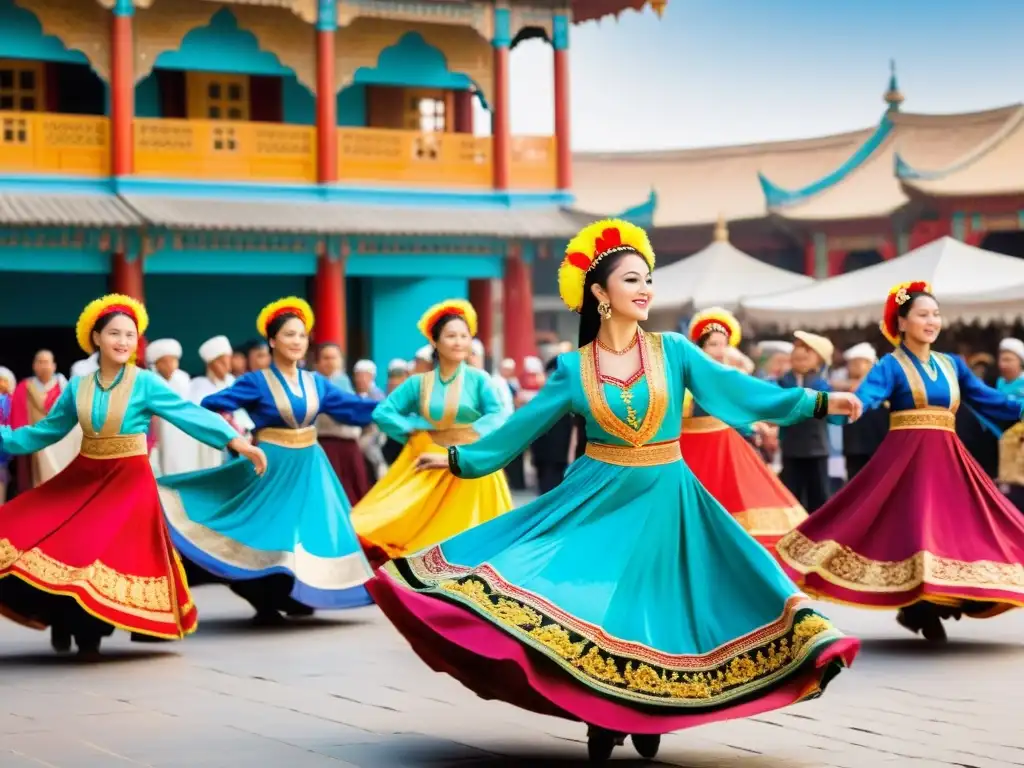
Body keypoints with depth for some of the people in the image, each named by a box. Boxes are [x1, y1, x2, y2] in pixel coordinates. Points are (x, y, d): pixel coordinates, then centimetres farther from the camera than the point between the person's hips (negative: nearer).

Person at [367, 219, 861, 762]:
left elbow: (738, 390, -7)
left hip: (663, 500, 0)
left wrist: (817, 403, -16)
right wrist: (461, 458, 10)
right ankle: (602, 721, 8)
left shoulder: (673, 351, -2)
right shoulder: (573, 367, -1)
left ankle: (648, 719, 19)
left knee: (656, 609, 2)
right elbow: (523, 426, 8)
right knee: (591, 605, -7)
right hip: (598, 498, 0)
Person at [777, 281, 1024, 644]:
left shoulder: (953, 365, 13)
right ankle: (918, 610, 2)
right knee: (915, 528, -11)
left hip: (949, 461, 6)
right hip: (907, 458, -6)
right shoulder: (892, 365, -4)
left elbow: (990, 400, 12)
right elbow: (864, 397, -20)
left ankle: (927, 608, 14)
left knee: (958, 528, 3)